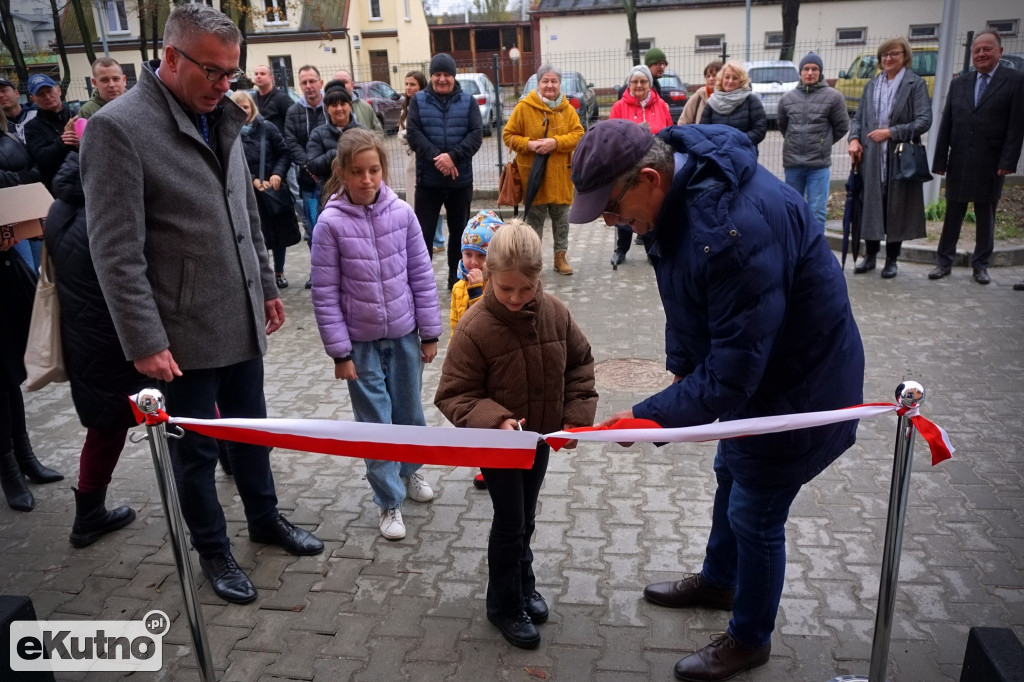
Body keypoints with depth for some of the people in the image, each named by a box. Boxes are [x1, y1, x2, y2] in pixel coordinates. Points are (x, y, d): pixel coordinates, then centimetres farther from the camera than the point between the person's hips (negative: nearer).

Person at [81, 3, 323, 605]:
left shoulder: (222, 120, 7)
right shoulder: (119, 127, -16)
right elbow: (116, 251, -17)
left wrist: (267, 285, 16)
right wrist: (145, 341, -18)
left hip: (243, 319, 6)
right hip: (186, 332, -6)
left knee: (251, 428, 20)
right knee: (197, 448, 11)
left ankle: (266, 518, 41)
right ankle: (214, 551, 30)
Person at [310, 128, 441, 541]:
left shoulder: (401, 212, -6)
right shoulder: (331, 223, -12)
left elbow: (421, 275, 0)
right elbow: (325, 294, -9)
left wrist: (430, 333, 2)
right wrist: (340, 352, -9)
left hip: (404, 334, 3)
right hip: (361, 340, -2)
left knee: (409, 410, 16)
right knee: (375, 421, 5)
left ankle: (410, 469, 43)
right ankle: (389, 502, 20)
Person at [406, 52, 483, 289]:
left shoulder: (468, 101, 5)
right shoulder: (418, 100, 3)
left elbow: (476, 134, -5)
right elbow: (413, 133, -7)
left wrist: (453, 156, -20)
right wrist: (436, 158, -20)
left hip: (461, 179, 1)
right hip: (428, 179, -1)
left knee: (459, 231, 11)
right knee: (423, 231, 0)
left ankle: (457, 277, 24)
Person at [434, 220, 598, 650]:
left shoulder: (554, 313, -11)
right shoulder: (474, 328, -25)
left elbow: (580, 362, 3)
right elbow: (454, 394, -20)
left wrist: (576, 414, -5)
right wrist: (495, 420, -33)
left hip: (540, 437, 5)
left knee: (526, 518, 22)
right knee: (510, 523, 7)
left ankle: (523, 582, 47)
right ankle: (505, 605, 30)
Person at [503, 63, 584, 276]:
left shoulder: (567, 109, 5)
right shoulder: (524, 107, -3)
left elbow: (579, 135, -2)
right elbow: (508, 136, -1)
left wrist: (555, 142, -17)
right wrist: (529, 144, -18)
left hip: (560, 174, 3)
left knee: (561, 216, 10)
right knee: (534, 217, 3)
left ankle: (560, 255, 24)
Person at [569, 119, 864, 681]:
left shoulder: (733, 229, -39)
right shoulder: (679, 187, -8)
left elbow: (730, 372, -35)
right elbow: (683, 292, 6)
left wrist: (649, 417, -29)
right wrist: (681, 363, 4)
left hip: (798, 383, -9)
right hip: (750, 365, 9)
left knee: (754, 514, 6)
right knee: (732, 473, 26)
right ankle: (718, 582, 52)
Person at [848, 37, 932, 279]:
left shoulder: (916, 84, 0)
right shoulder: (871, 85, 14)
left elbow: (924, 121, -8)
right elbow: (858, 118, 16)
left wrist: (891, 132, -16)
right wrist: (854, 139, -3)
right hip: (871, 157, 3)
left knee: (896, 208, 4)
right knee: (870, 206, 6)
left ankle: (892, 260, 16)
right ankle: (869, 256, 19)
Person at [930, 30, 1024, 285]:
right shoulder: (959, 83, 8)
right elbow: (946, 124, 7)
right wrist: (940, 160, 1)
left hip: (990, 164, -2)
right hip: (959, 163, 3)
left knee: (986, 217, 8)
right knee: (952, 215, 8)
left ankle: (981, 265, 17)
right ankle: (945, 261, 16)